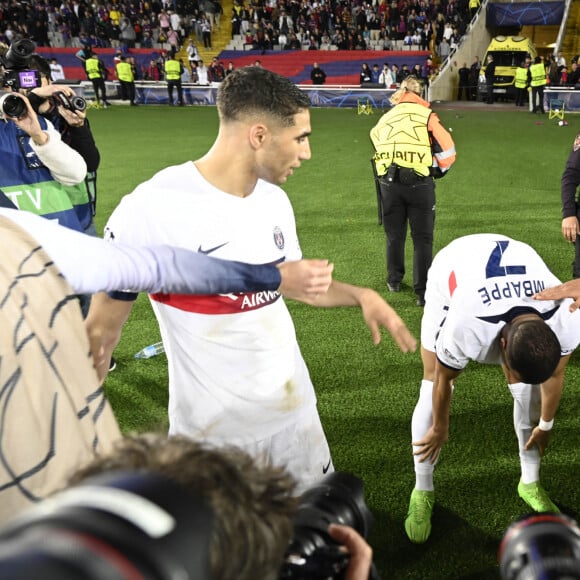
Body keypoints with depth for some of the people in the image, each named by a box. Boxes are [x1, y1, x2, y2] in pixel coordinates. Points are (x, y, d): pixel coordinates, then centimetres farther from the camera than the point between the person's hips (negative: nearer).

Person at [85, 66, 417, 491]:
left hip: (296, 410, 6)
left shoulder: (275, 200, 1)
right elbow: (102, 327, -12)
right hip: (211, 432, -6)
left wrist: (360, 295, 0)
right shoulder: (153, 209, -21)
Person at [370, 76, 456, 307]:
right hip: (419, 182, -3)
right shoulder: (427, 115, 4)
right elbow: (447, 151, 0)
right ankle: (423, 292, 1)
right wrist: (437, 170, 17)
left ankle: (394, 281, 34)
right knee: (422, 238, 4)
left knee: (394, 235, 19)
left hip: (388, 182, 3)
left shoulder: (384, 119, 15)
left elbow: (378, 147, 13)